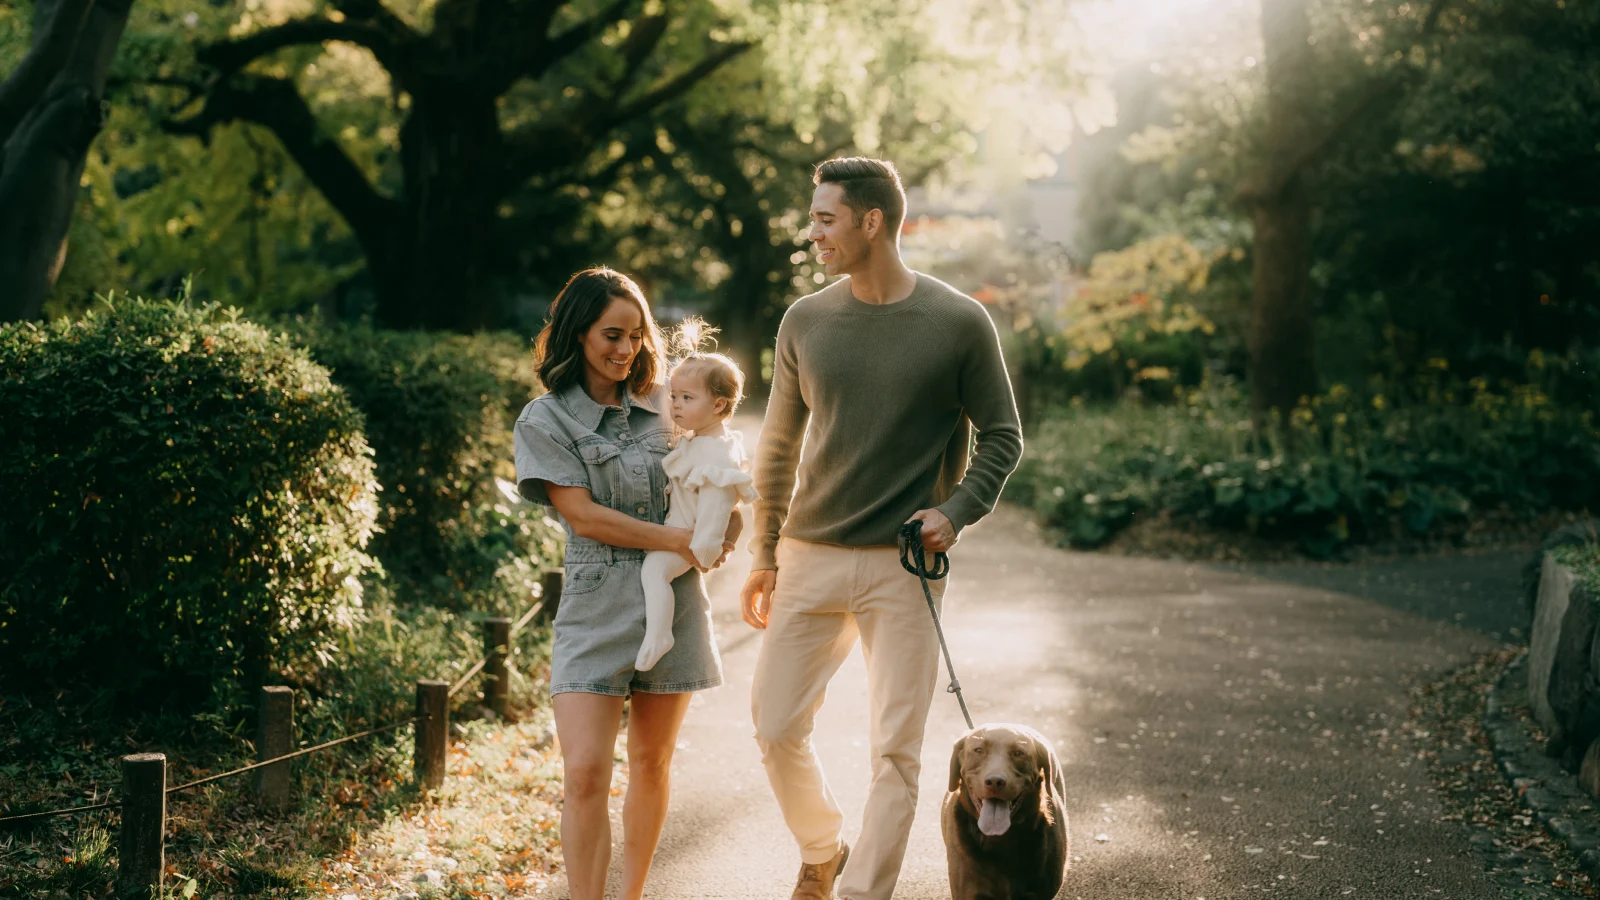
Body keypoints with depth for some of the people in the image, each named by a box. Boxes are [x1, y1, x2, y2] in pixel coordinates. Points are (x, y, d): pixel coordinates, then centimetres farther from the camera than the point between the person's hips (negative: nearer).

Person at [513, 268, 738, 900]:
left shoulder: (663, 404, 10)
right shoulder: (545, 420, -1)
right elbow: (583, 515, -9)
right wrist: (680, 540, -13)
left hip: (673, 603, 4)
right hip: (596, 607, -4)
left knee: (651, 763, 12)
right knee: (584, 774, -14)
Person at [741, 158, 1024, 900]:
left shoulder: (959, 323, -5)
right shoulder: (805, 321, 4)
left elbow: (1002, 439, 3)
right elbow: (778, 448, 12)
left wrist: (955, 512, -13)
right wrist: (764, 557, 11)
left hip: (905, 568, -3)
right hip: (809, 558, 3)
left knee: (896, 752, 0)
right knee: (776, 728, 3)